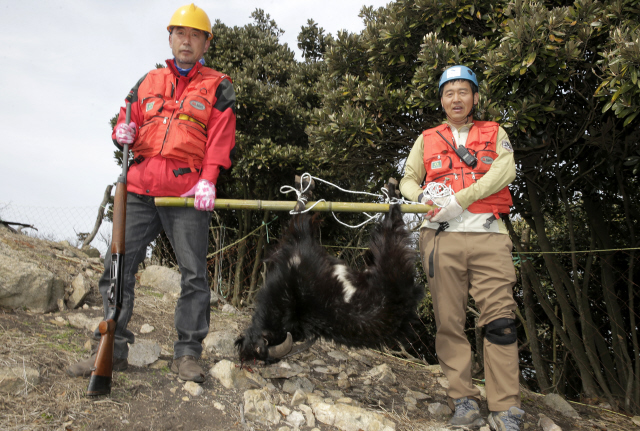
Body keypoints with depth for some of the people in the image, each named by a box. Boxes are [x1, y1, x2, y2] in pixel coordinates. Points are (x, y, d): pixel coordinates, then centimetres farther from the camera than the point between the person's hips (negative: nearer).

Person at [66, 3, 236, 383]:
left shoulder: (217, 87, 10)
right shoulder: (149, 82, 22)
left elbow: (220, 137, -2)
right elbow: (130, 120, 23)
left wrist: (208, 180, -16)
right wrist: (123, 131, -2)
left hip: (188, 193, -3)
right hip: (140, 189, 4)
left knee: (194, 273, -3)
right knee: (118, 265, 1)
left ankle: (188, 354, 8)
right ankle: (113, 349, 12)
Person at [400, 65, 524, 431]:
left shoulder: (495, 134, 18)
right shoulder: (426, 139, 22)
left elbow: (505, 171, 0)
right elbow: (408, 181, 17)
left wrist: (460, 199, -13)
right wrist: (423, 196, -7)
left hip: (488, 235, -1)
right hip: (442, 236, 1)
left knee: (500, 321, -8)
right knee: (450, 321, -1)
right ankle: (464, 401, 8)